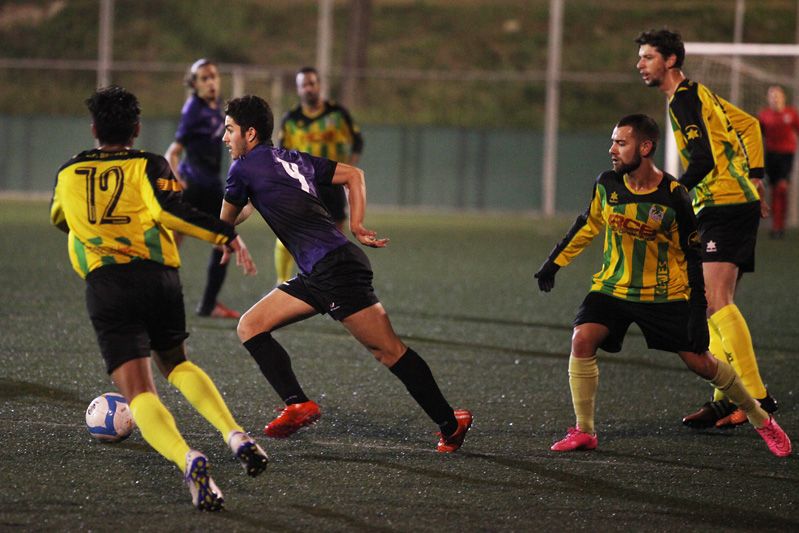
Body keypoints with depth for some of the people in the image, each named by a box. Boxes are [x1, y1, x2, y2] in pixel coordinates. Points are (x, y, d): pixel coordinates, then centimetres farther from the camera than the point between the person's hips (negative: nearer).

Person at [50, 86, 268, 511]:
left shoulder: (68, 173, 18)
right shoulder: (148, 165, 8)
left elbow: (59, 219, 38)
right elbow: (169, 210, -11)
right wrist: (227, 236, -7)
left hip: (105, 285, -1)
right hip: (158, 277, 1)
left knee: (138, 392, -8)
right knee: (176, 364, 27)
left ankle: (186, 460, -38)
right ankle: (235, 435, 4)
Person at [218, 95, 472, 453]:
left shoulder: (244, 168, -2)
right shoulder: (293, 159, 20)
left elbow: (226, 221, 13)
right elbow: (353, 175, 25)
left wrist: (252, 203, 34)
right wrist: (356, 227, 19)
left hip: (335, 267, -9)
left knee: (388, 350, -5)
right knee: (250, 327, 6)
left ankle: (450, 423, -1)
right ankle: (297, 405, -1)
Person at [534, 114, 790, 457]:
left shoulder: (673, 196, -15)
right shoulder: (607, 184, -5)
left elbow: (691, 255, -7)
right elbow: (589, 224, 13)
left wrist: (697, 309, -11)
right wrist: (554, 262, 15)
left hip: (665, 296, -3)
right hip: (612, 286, 3)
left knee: (699, 362, -2)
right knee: (582, 339, -20)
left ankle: (760, 420, 19)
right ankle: (583, 432, -9)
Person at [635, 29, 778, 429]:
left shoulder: (685, 99, -10)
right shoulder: (697, 95, 21)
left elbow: (704, 160, -19)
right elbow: (749, 125, 28)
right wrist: (754, 179, 24)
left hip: (725, 205, -11)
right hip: (739, 201, 11)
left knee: (716, 301, -19)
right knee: (713, 306, 9)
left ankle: (756, 396, -25)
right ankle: (727, 400, 8)